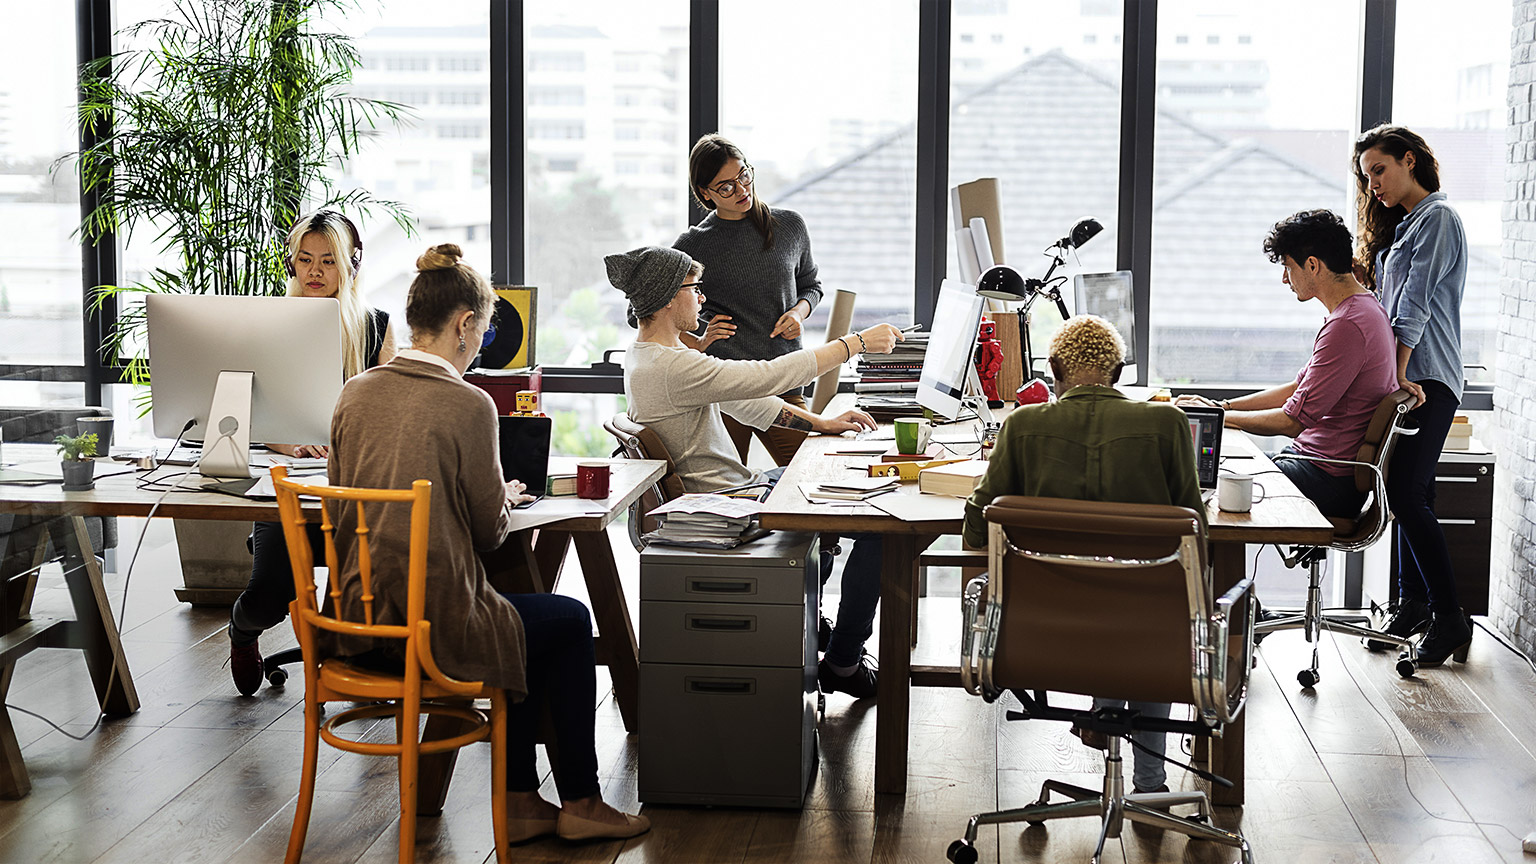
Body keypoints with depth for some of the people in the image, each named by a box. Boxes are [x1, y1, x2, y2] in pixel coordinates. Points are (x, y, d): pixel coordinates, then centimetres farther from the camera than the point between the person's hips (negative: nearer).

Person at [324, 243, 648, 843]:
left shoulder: (355, 392, 4)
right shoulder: (467, 405, -15)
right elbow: (489, 530, -8)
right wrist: (508, 496, 15)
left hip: (355, 621, 7)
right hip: (432, 625, -7)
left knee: (522, 619, 30)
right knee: (570, 620, 19)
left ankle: (520, 802, 30)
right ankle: (578, 802, 27)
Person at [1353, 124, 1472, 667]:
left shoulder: (1438, 219, -7)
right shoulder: (1399, 226, 21)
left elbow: (1415, 303, -14)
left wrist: (1399, 372, -18)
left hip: (1427, 379, -9)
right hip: (1403, 378, 9)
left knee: (1406, 495, -15)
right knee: (1411, 495, 10)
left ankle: (1451, 619, -10)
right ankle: (1413, 606, 16)